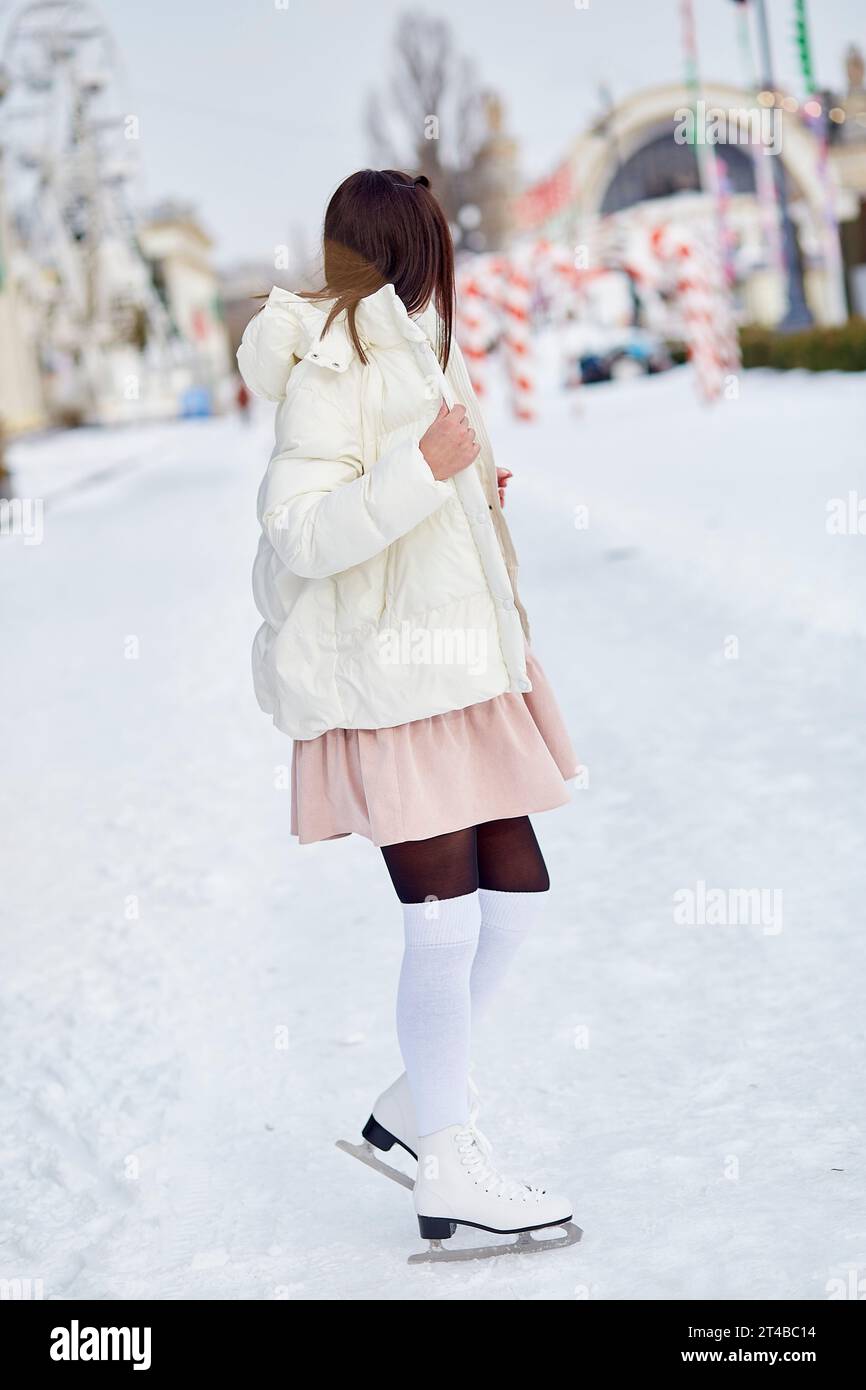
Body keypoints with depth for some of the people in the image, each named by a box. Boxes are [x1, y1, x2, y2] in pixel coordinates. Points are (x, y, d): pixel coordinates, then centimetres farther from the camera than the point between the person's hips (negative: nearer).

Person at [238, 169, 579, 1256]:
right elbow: (299, 534, -19)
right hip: (382, 675, -10)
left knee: (514, 890, 8)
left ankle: (416, 1107, 23)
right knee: (446, 915, -8)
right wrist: (422, 470, -25)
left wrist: (473, 486, 35)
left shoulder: (411, 352, 17)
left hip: (454, 665, 10)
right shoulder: (334, 370, -12)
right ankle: (449, 1172, 4)